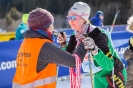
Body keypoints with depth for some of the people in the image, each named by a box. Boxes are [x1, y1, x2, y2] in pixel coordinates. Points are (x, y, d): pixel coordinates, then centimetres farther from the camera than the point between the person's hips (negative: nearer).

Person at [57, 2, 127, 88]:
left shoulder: (99, 35, -29)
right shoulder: (76, 36, -8)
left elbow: (108, 65, -36)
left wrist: (94, 50, -50)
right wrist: (63, 45, -14)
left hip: (114, 74, -7)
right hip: (98, 76, 7)